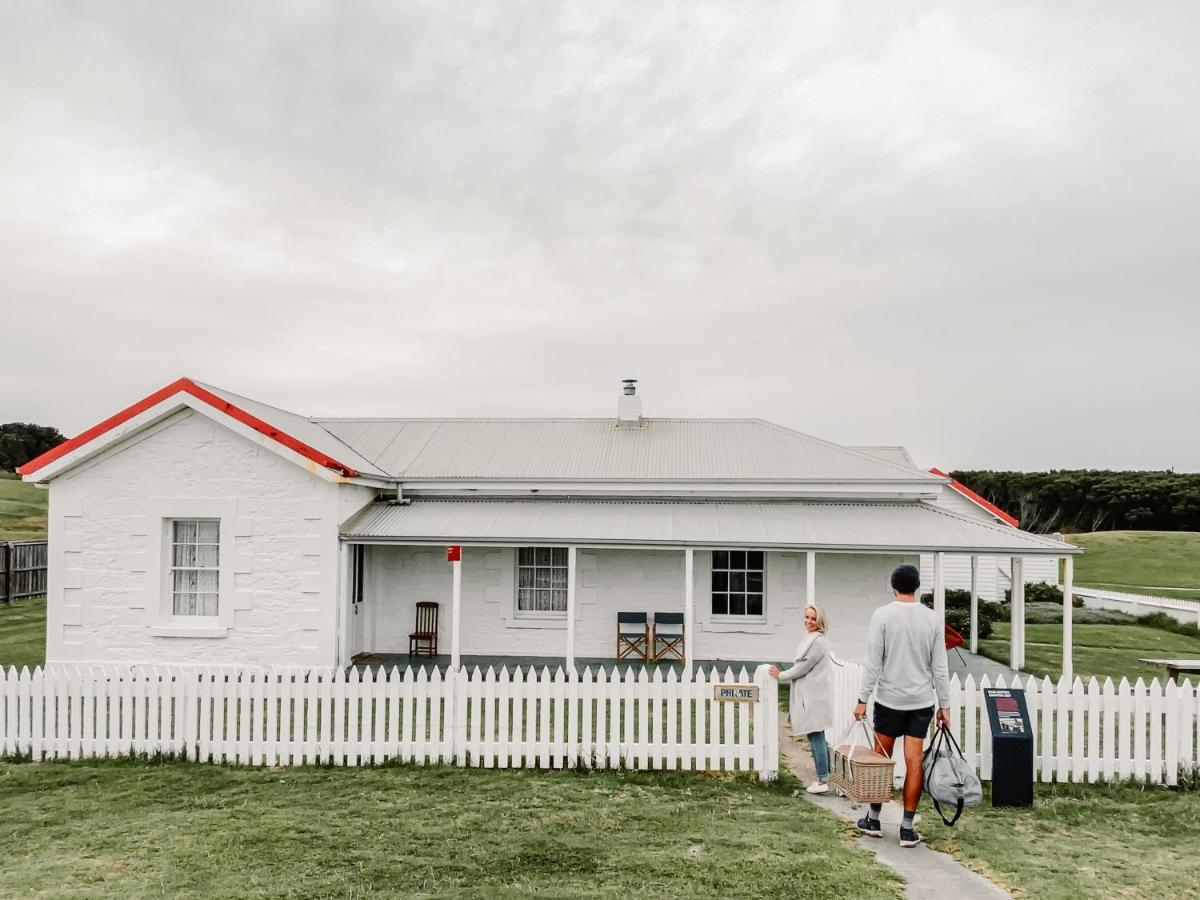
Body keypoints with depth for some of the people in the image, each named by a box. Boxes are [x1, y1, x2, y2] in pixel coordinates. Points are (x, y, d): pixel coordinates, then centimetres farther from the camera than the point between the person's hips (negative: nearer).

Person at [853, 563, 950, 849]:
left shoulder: (882, 615, -9)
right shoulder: (932, 618, 0)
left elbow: (873, 662, -12)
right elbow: (940, 667, 2)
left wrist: (862, 699, -6)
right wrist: (944, 705, 9)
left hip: (889, 699, -2)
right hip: (921, 701, 2)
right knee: (914, 762, 4)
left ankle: (874, 820, 21)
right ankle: (907, 828, 6)